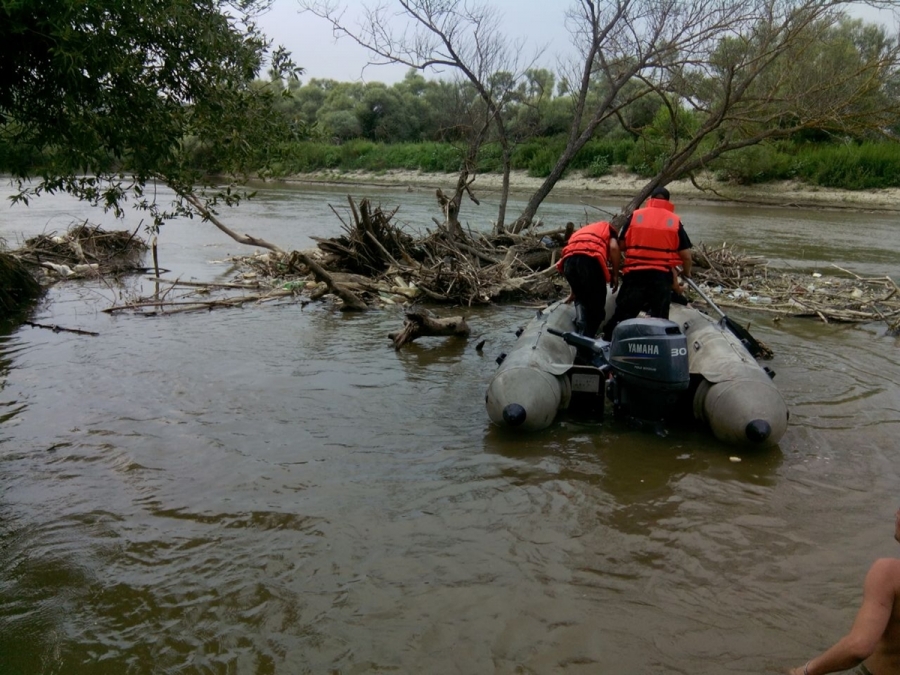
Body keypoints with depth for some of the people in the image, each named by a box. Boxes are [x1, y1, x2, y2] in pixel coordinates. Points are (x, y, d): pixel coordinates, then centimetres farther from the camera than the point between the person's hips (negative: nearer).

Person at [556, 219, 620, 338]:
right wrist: (615, 275, 11)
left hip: (569, 260, 5)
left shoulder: (580, 232, 42)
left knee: (581, 299, 26)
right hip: (590, 259, -4)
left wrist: (574, 292, 53)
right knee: (596, 305, 10)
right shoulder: (608, 228, 30)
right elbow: (614, 247, 6)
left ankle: (581, 333, 10)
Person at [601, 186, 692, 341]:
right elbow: (685, 254, 4)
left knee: (623, 313, 8)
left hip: (634, 272, 0)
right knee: (659, 317, 8)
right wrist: (687, 272, 22)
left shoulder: (635, 215, 6)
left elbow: (621, 245, 9)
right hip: (662, 275, 0)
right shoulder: (675, 220, 5)